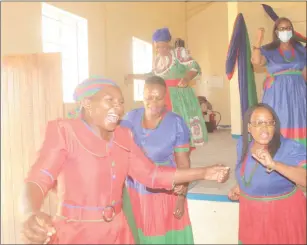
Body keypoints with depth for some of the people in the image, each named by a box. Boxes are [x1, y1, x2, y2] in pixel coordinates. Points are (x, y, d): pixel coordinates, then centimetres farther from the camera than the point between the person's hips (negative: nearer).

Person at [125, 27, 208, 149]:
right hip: (163, 97, 6)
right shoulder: (158, 58, 15)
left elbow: (195, 67, -14)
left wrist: (187, 78, -33)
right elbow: (153, 75, 29)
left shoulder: (179, 52, -5)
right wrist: (134, 76, 30)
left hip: (179, 97, -6)